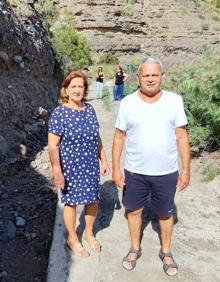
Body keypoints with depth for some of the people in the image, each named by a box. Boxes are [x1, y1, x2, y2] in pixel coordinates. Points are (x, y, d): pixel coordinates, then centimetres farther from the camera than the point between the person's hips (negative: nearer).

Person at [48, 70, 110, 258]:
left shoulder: (89, 109, 1)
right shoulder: (59, 113, -15)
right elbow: (53, 146, -15)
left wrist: (104, 160, 9)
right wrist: (57, 172, -17)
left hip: (91, 166, 5)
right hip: (71, 168, -5)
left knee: (93, 200, 16)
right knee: (71, 202, 12)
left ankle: (89, 232, 42)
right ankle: (73, 239, 35)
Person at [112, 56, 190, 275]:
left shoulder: (174, 100, -6)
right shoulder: (127, 103, -6)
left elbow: (182, 137, -3)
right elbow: (119, 137, -1)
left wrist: (186, 169, -4)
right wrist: (115, 168, -3)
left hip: (166, 172, 0)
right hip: (134, 172, 1)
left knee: (165, 213, 17)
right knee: (134, 210, 16)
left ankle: (166, 252, 40)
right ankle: (135, 248, 40)